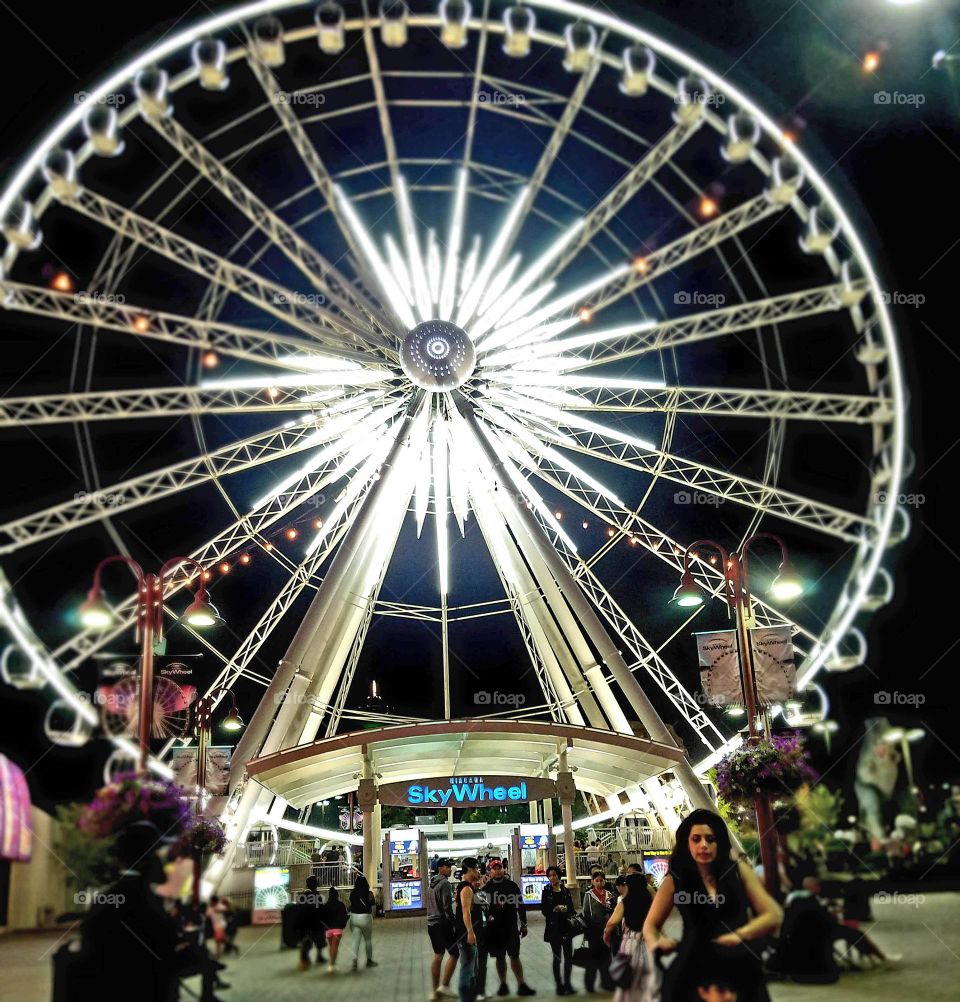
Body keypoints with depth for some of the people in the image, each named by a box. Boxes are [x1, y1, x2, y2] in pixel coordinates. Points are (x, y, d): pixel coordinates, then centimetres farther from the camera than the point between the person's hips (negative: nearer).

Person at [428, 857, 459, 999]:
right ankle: (445, 986, -7)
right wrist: (455, 922, -12)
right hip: (442, 923, -9)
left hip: (431, 923, 9)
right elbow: (447, 907, -19)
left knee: (438, 956, 13)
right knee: (454, 954, -2)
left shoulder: (432, 883, 14)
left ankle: (436, 990, 15)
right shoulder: (444, 883, -14)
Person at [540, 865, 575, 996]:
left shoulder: (566, 891, 6)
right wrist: (555, 910, -18)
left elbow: (571, 909, 7)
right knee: (557, 957, 4)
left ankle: (567, 983, 15)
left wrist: (565, 909, -14)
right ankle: (559, 985, 12)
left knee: (569, 956, 2)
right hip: (553, 928, -3)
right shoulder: (546, 892, -2)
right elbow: (544, 911, -5)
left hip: (566, 927, 3)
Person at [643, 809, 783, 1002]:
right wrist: (656, 944, -11)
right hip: (694, 968, 0)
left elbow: (773, 915, 3)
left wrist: (740, 935, -13)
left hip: (741, 966, 0)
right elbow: (651, 925, 12)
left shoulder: (739, 870, 6)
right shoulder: (675, 879, 4)